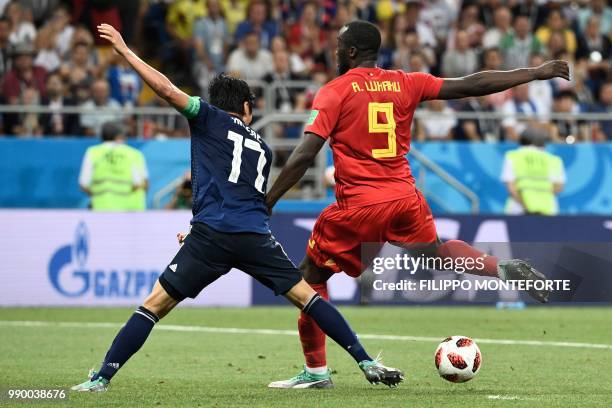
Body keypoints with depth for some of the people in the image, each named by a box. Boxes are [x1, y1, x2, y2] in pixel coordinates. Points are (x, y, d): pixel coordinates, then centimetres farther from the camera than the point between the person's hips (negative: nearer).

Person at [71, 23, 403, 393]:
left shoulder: (210, 118, 12)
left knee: (155, 304, 1)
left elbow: (167, 89, -1)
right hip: (257, 237, 3)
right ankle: (366, 361, 6)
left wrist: (124, 50, 7)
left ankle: (103, 377, -4)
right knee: (306, 295, 12)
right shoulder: (263, 148, 25)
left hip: (212, 235, -3)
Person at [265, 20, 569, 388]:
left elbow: (304, 156, -13)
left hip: (358, 205, -5)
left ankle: (316, 370, 6)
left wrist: (267, 203, -8)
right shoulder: (405, 83, 5)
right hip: (406, 199, 5)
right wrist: (537, 73, 15)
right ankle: (506, 268, 9)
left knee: (311, 276, 10)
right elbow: (471, 85, 7)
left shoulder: (334, 92, -6)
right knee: (437, 252, 32)